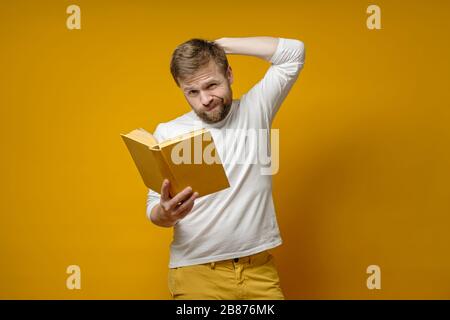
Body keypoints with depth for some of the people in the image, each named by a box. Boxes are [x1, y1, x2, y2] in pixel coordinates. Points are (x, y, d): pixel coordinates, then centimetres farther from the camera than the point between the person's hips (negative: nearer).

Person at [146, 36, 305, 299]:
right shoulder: (167, 133, -1)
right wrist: (165, 214, -24)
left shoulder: (255, 110, 4)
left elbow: (294, 52, 0)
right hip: (196, 271, -1)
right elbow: (154, 209, 1)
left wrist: (221, 44, -2)